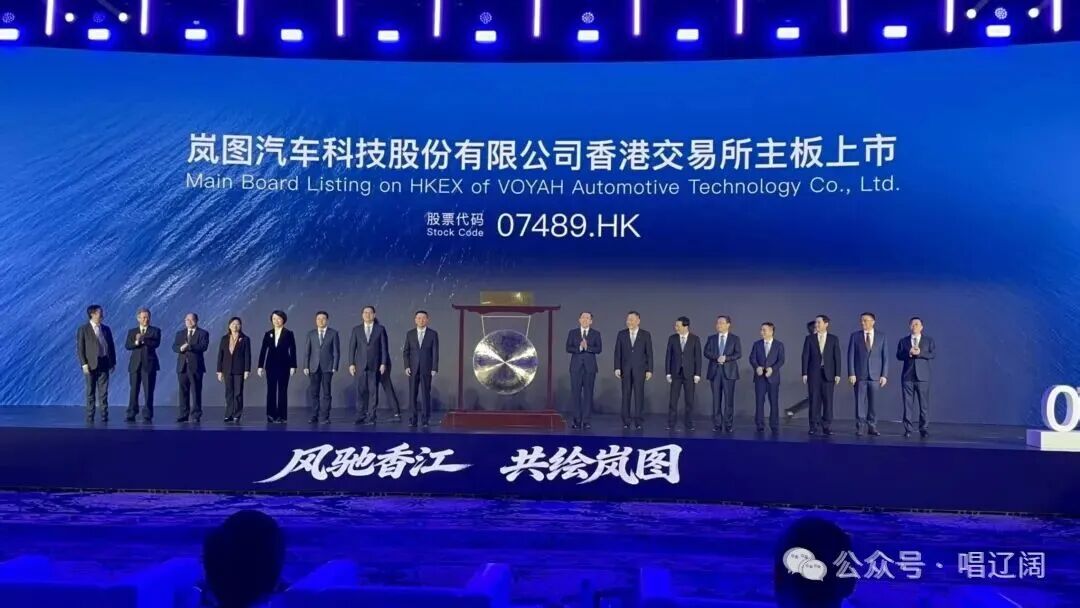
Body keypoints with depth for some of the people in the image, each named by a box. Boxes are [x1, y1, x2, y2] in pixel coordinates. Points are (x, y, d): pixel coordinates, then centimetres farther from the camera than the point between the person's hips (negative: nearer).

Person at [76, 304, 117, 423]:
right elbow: (79, 348, -6)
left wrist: (113, 362, 7)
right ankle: (90, 416, 8)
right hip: (90, 364, -3)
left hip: (104, 364, 3)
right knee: (91, 392, 3)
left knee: (103, 392, 1)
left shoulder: (106, 329, 11)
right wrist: (84, 364, -13)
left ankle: (104, 415, 3)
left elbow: (111, 346, 13)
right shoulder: (83, 329, -2)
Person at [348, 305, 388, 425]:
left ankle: (371, 417, 2)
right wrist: (351, 364, -1)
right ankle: (361, 416, 3)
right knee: (361, 391, 0)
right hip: (360, 365, 1)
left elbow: (384, 347, 2)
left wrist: (383, 363, -5)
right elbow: (352, 347, 7)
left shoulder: (380, 329, 5)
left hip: (375, 365, -1)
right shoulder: (356, 329, 9)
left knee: (373, 391, -1)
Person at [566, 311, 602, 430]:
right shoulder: (572, 332, 8)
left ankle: (586, 421, 3)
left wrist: (587, 347, -16)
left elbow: (599, 349, -3)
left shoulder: (596, 334, 7)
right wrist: (579, 348, -16)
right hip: (576, 367, 0)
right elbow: (568, 348, -1)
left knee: (588, 393, -1)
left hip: (590, 367, 0)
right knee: (575, 393, -1)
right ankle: (577, 420, 4)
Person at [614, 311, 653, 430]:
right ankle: (626, 421, 7)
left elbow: (649, 353, 1)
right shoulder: (621, 334, 5)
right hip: (625, 369, 2)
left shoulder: (645, 335, 2)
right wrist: (617, 368, -4)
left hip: (640, 369, -1)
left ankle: (639, 421, 1)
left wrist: (649, 370, -4)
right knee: (626, 395, 3)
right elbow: (618, 352, 4)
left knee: (639, 395, -2)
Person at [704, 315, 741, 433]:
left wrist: (726, 358, -17)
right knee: (716, 399, 2)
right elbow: (706, 352, 1)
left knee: (729, 399, -3)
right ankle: (717, 424, 6)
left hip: (729, 371, -2)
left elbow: (738, 354, -3)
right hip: (715, 371, 2)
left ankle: (728, 425, 1)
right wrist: (717, 357, -16)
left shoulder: (735, 338, 6)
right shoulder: (711, 338, 11)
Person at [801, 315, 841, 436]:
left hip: (828, 373, 0)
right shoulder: (809, 339, 5)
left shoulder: (834, 339, 5)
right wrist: (804, 373, -4)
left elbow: (837, 357, 3)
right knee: (814, 400, 0)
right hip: (814, 373, 0)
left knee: (828, 400, -1)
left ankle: (827, 427, 3)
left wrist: (837, 374, -4)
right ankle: (814, 426, 4)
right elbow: (805, 356, 3)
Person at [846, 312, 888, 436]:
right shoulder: (855, 336, 4)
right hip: (860, 375, 0)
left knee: (873, 402, 1)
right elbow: (851, 356, 1)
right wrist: (851, 374, -7)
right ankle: (859, 427, 5)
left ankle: (872, 427, 8)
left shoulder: (882, 336, 6)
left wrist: (884, 375, -3)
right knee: (860, 401, 0)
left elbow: (885, 357, 4)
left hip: (875, 375, 0)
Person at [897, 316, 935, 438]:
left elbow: (932, 355, -2)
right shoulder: (903, 341, 12)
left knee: (924, 404, -2)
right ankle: (907, 429, 3)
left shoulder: (929, 340, 9)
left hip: (922, 376, -1)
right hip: (907, 376, 1)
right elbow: (898, 355, 2)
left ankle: (924, 429, 2)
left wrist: (920, 353, -17)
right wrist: (908, 353, -16)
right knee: (908, 404, 0)